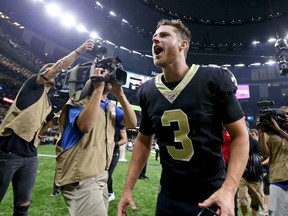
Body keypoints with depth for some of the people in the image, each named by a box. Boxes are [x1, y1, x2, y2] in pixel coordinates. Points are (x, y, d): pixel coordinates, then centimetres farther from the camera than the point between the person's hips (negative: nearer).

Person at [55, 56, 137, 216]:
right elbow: (85, 125, -29)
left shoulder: (111, 106, 12)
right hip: (80, 178, -8)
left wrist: (120, 95, -8)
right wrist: (98, 89, -23)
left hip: (101, 175, 8)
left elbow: (132, 123, 0)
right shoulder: (80, 98, -9)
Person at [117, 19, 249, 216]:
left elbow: (240, 135, -8)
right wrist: (128, 188, 3)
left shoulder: (214, 79, -13)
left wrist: (228, 189, -21)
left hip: (212, 196, -3)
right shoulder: (147, 91, -3)